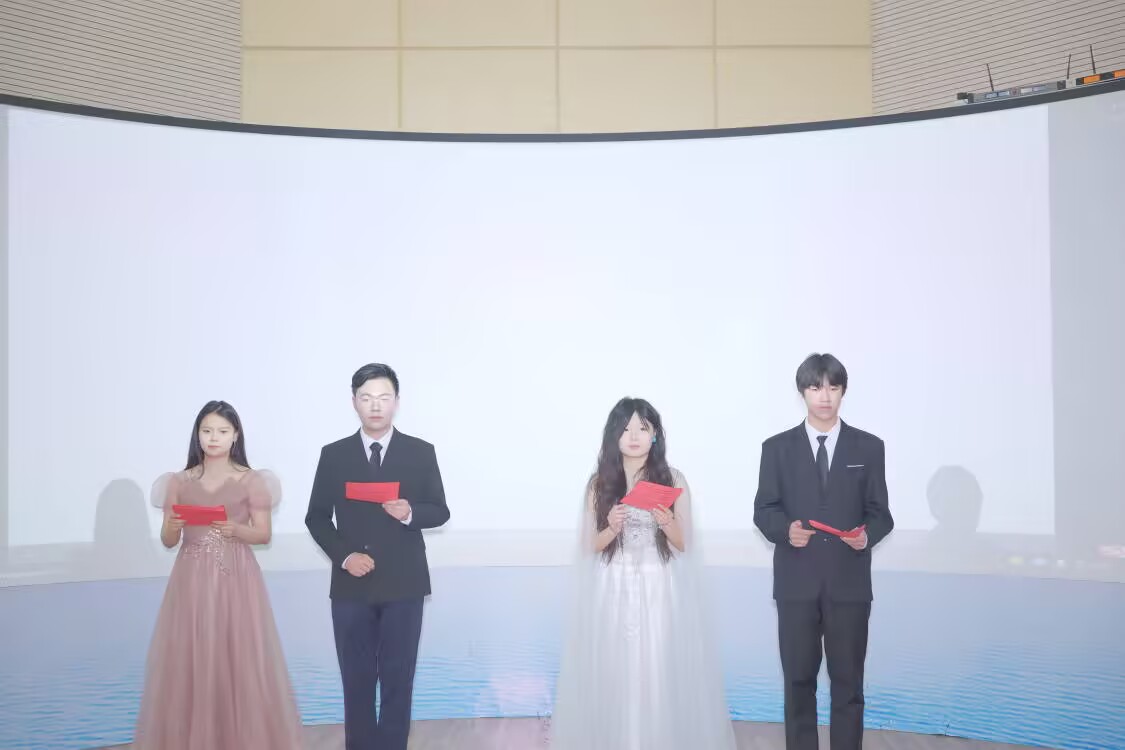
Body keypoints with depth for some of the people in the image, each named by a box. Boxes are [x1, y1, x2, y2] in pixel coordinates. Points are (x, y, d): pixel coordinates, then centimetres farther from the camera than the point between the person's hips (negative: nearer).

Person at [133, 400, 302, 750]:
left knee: (241, 659, -2)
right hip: (192, 581, 2)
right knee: (187, 661, 1)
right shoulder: (180, 481, 7)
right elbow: (167, 541, 7)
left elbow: (264, 534, 0)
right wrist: (172, 527, -15)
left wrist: (235, 530, -18)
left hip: (235, 580, -2)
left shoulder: (252, 480, 1)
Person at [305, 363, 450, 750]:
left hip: (404, 584, -1)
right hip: (350, 584, 1)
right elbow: (317, 517, 5)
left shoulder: (421, 452, 1)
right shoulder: (333, 455, 3)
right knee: (357, 679, 9)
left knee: (398, 678, 5)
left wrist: (410, 513, -18)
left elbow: (440, 511, 3)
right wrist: (343, 555, -9)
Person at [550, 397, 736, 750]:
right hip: (612, 595, 1)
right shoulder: (599, 483, 3)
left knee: (660, 676, 0)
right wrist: (613, 528, -16)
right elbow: (590, 547, 4)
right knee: (612, 676, 3)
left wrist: (668, 525, -16)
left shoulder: (673, 481, 1)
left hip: (660, 593, 0)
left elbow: (683, 546, 4)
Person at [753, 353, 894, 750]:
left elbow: (880, 512, 4)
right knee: (798, 680, 8)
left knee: (848, 682, 5)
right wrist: (786, 529, -19)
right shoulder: (777, 447, 5)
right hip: (796, 583, 0)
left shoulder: (869, 447, 6)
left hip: (849, 583, 0)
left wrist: (867, 534, -18)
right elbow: (764, 510, 2)